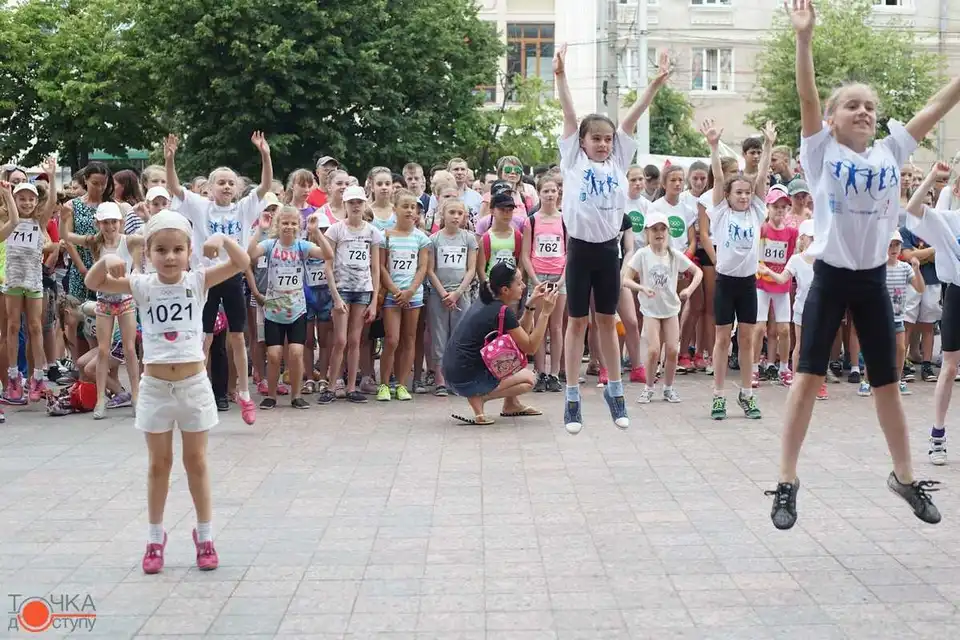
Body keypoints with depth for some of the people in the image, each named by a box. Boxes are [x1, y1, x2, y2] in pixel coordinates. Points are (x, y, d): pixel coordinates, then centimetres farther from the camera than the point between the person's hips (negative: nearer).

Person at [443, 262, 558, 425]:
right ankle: (479, 398, -4)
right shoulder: (503, 312, -17)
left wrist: (530, 305, 5)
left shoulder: (485, 302, 10)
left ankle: (511, 405, 23)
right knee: (529, 379, 4)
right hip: (467, 381, -9)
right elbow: (530, 347, -9)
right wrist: (545, 312, -11)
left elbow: (521, 332, 17)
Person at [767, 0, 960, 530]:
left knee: (887, 383, 12)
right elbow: (807, 97, -17)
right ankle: (787, 482, 3)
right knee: (808, 377, -3)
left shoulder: (891, 152, 4)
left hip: (872, 279, 3)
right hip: (830, 277, -3)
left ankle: (905, 477, 27)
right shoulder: (821, 152, -5)